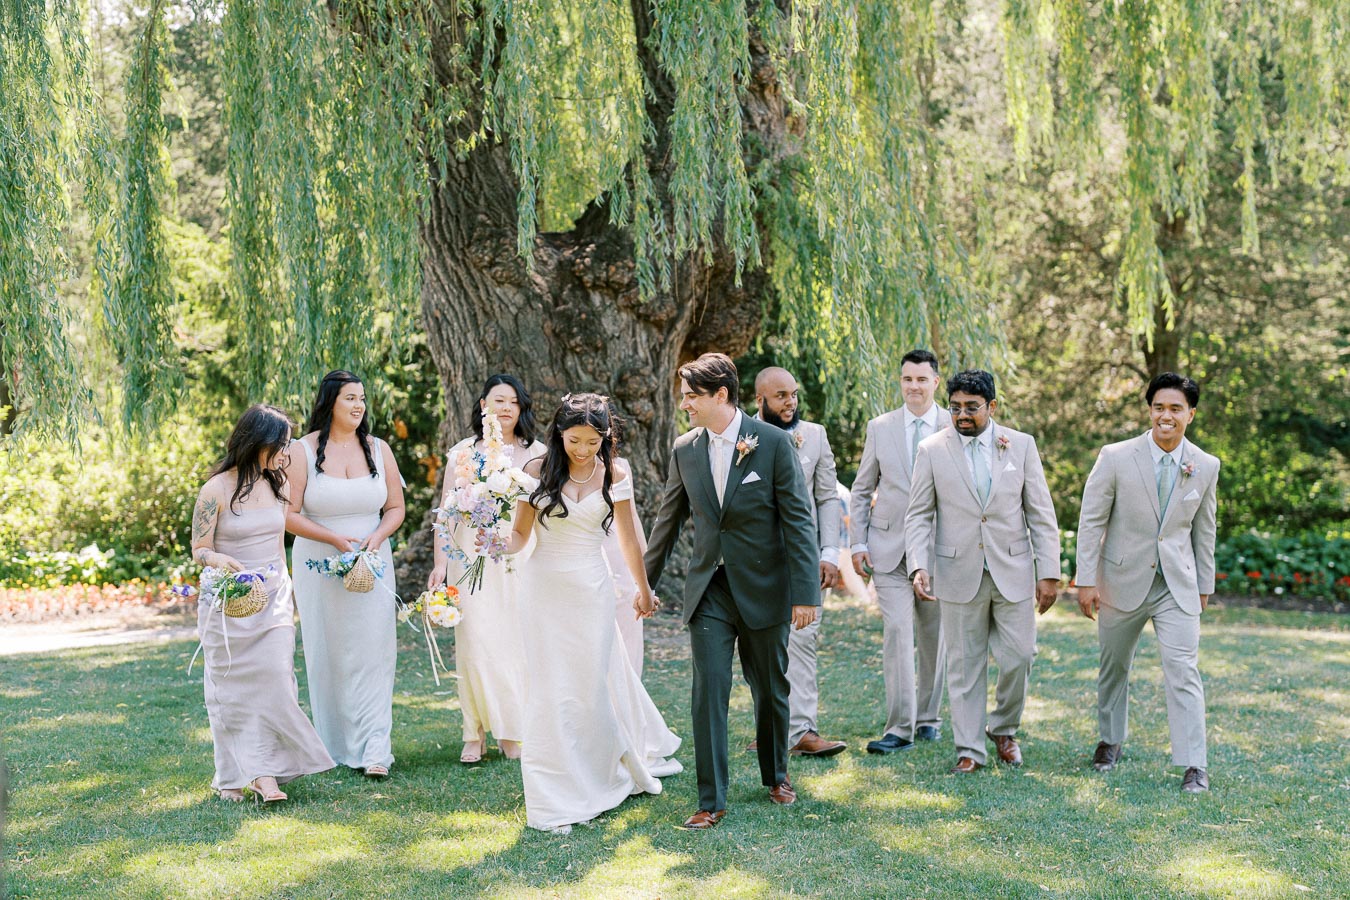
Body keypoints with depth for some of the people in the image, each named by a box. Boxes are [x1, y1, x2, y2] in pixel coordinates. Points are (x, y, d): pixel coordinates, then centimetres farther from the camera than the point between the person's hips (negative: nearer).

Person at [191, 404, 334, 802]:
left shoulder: (277, 483, 6)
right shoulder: (217, 489, -12)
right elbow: (199, 549, -7)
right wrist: (220, 560, -29)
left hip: (274, 597, 4)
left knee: (276, 678, -8)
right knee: (231, 687, 3)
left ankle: (264, 770, -5)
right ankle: (232, 774, 13)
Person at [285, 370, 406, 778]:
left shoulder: (378, 449, 6)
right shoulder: (304, 451, -3)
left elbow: (396, 507, 9)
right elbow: (289, 515, -7)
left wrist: (378, 536, -10)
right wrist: (335, 539, -17)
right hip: (320, 569, -2)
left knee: (373, 652, -6)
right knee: (328, 656, 4)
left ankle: (375, 748, -7)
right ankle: (336, 745, 16)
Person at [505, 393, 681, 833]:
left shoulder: (614, 476, 1)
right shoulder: (537, 471, -3)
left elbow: (628, 538, 11)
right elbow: (520, 533, -1)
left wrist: (643, 589, 21)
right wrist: (501, 545, -24)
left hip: (592, 588, 1)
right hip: (545, 586, -1)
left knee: (595, 680, 2)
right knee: (551, 686, 0)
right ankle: (554, 799, 6)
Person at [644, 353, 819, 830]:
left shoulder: (774, 443, -10)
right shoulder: (684, 451, 2)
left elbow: (799, 520, -10)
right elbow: (668, 521, 14)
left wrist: (807, 592, -13)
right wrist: (645, 581, 19)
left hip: (763, 589, -2)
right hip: (709, 590, 2)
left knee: (770, 690, 12)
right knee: (709, 691, -6)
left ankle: (775, 774, 35)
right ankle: (711, 800, -1)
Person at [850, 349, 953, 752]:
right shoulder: (880, 427, 6)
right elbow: (862, 491, 11)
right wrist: (858, 543, 3)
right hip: (889, 548, 0)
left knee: (934, 636, 9)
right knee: (896, 631, -10)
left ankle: (929, 717, 25)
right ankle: (900, 728, -8)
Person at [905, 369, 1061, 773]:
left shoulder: (1021, 445, 2)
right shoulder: (933, 450, 0)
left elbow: (1041, 514, 4)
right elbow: (919, 515, 3)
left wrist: (1049, 572, -1)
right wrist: (919, 566, -12)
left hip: (1012, 572, 1)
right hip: (959, 574, 0)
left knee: (1017, 657, 1)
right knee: (964, 664, 5)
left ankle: (1004, 730, 26)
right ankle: (969, 749, 16)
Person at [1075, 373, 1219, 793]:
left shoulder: (1205, 467, 0)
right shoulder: (1116, 458, -8)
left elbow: (1204, 530, 11)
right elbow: (1091, 521, -5)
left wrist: (1204, 585, 14)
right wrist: (1087, 580, -8)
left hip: (1177, 586, 0)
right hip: (1123, 581, 0)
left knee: (1184, 672, -9)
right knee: (1114, 667, 15)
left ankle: (1194, 765, -6)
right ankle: (1110, 739, 36)